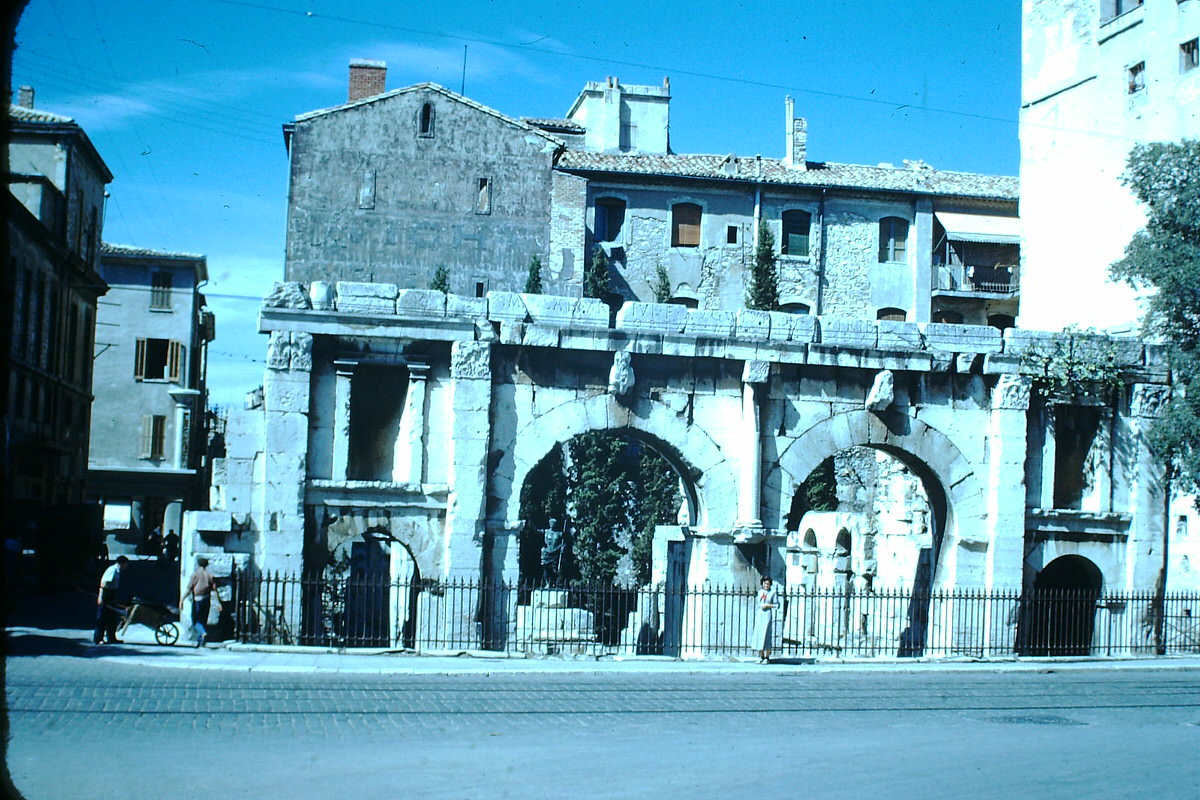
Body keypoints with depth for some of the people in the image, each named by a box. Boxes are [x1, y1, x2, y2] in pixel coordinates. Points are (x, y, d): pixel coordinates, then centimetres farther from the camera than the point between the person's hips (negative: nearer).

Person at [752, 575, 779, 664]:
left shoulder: (773, 592, -1)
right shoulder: (760, 592, 13)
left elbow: (777, 605, -1)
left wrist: (768, 605, -12)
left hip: (767, 616, -5)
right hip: (759, 616, 5)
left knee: (766, 636, -7)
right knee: (758, 636, 3)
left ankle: (767, 658, -2)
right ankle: (761, 657, 10)